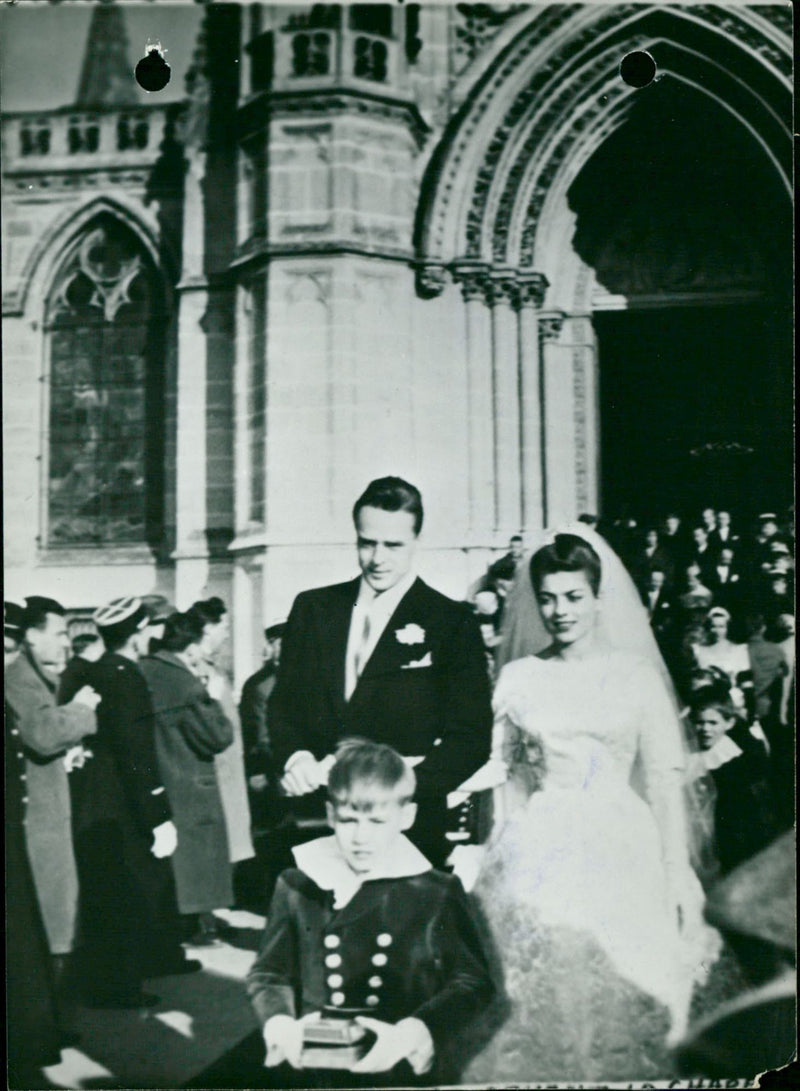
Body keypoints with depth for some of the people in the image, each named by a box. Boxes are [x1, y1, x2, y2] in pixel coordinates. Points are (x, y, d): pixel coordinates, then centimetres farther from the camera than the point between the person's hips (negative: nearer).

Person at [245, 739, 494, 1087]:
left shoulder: (436, 892, 4)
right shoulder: (297, 886, 7)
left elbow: (472, 981, 4)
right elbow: (268, 974, 15)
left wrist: (415, 1031, -11)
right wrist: (278, 1022, -5)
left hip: (400, 1072, -1)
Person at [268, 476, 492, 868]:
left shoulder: (452, 624, 0)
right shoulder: (313, 608, 12)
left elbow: (471, 740, -3)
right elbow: (284, 703, 13)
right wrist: (295, 757, -8)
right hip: (312, 819, 3)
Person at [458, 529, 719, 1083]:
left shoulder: (636, 676, 2)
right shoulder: (518, 678, 7)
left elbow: (664, 779, -1)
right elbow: (507, 775, 9)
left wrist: (679, 872, -6)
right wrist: (501, 854, 1)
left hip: (618, 851, -1)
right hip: (538, 853, 1)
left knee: (615, 1001, 1)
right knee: (535, 1000, 1)